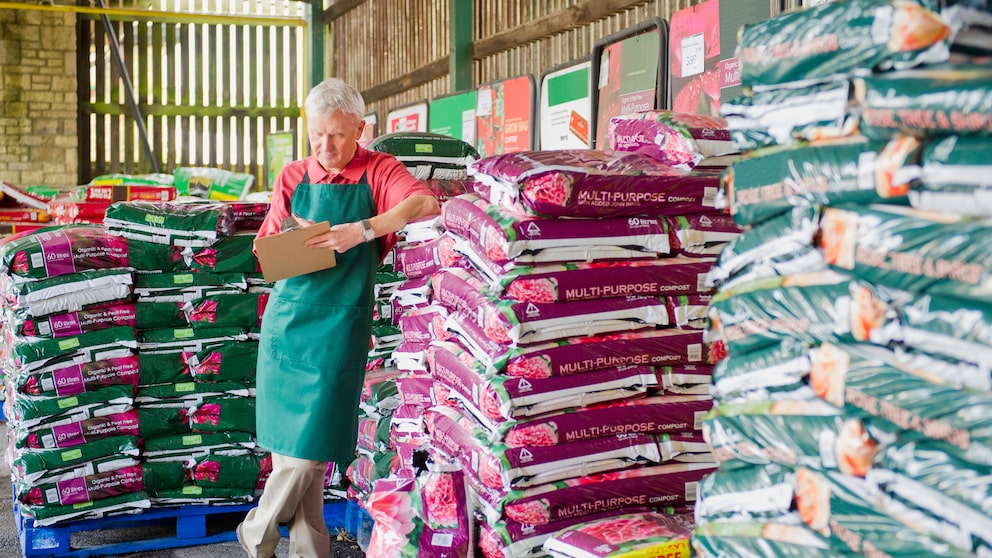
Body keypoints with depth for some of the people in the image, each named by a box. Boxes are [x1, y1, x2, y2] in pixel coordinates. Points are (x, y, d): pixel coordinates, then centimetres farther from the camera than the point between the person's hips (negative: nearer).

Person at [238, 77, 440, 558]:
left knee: (309, 443, -2)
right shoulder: (292, 179, 10)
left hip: (338, 325, -3)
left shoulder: (377, 172, 0)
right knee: (289, 442, 6)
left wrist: (363, 230, -27)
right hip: (287, 319, 3)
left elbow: (427, 204, -18)